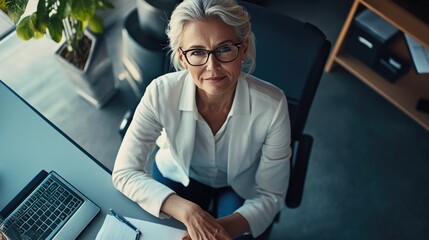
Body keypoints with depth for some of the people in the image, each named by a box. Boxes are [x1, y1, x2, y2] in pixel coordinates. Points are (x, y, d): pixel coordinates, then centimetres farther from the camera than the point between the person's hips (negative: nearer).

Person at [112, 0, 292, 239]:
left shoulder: (272, 106, -33)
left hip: (242, 185, 0)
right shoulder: (161, 93, -32)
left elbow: (271, 195, -21)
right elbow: (124, 172, -25)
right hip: (177, 174, 0)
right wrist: (186, 210, -39)